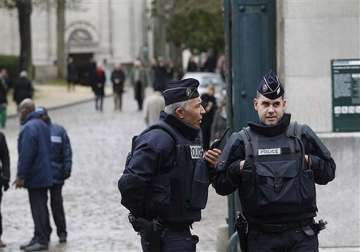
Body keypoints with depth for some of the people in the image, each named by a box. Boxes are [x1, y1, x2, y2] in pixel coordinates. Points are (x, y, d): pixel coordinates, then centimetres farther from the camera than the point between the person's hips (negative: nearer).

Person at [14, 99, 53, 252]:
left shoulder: (28, 128, -18)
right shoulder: (43, 125, 14)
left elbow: (26, 155, -23)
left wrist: (21, 176, -18)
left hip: (34, 176, -10)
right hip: (45, 175, 10)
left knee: (37, 207, -6)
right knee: (41, 206, 14)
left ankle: (41, 240, -5)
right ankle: (41, 237, 21)